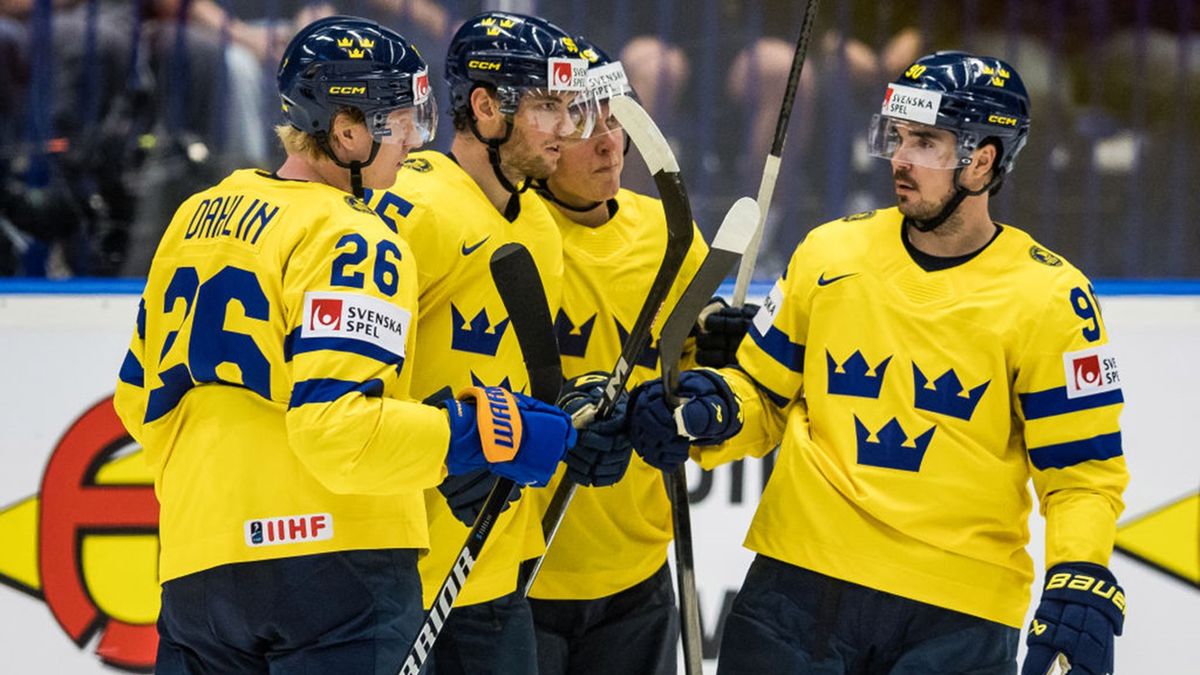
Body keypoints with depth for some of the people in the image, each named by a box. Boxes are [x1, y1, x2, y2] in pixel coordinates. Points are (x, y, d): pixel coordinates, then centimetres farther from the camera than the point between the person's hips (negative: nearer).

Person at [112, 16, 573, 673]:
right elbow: (336, 423, -21)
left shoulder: (197, 217, 13)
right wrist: (482, 432, -16)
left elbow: (145, 395, 19)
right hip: (333, 564, -7)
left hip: (197, 564, 7)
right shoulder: (355, 243, -11)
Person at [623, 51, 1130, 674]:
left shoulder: (1048, 298, -4)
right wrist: (714, 415, -7)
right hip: (800, 585, 3)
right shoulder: (829, 254, 5)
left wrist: (1080, 577, -18)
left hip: (958, 616, -2)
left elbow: (1082, 469, -3)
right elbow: (764, 395, 14)